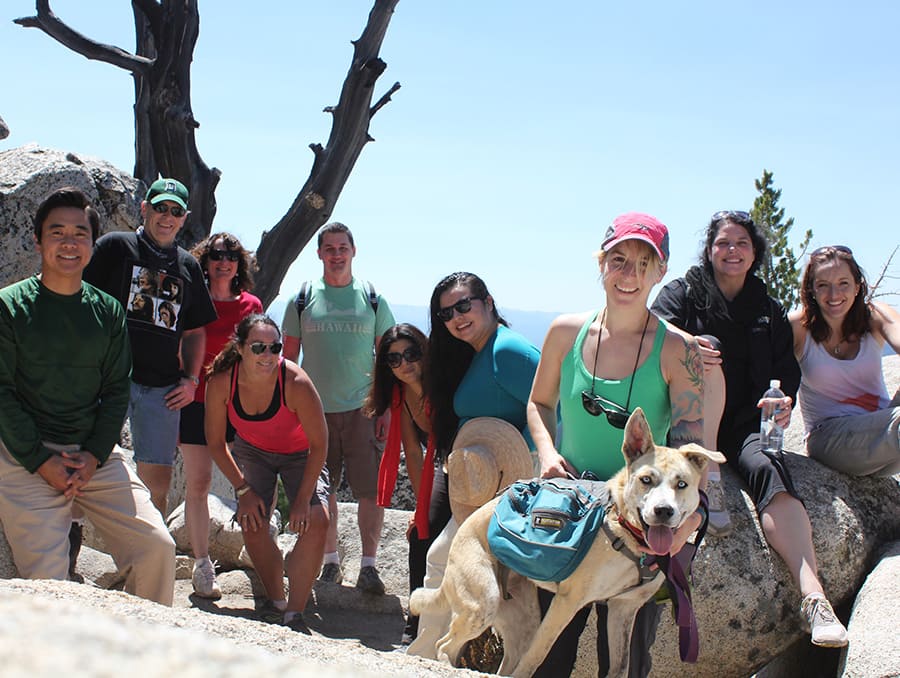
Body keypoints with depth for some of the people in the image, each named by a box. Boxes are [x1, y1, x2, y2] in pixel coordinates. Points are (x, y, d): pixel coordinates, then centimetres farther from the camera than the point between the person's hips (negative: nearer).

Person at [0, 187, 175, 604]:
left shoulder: (108, 311, 10)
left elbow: (116, 390, 10)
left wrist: (95, 454, -5)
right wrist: (41, 461, -11)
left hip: (97, 456, 4)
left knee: (157, 547, -6)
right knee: (46, 579, -18)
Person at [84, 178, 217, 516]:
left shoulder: (188, 266, 17)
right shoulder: (115, 246, 5)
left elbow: (195, 330, 23)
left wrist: (191, 378, 9)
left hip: (164, 387, 4)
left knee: (157, 482, 5)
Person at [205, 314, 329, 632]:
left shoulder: (296, 383, -34)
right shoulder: (221, 382, -26)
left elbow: (319, 444, -21)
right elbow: (216, 443, -10)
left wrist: (303, 498, -21)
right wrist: (243, 489, -13)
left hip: (299, 455, -2)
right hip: (252, 451, 2)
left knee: (315, 521, -21)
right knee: (252, 523, -15)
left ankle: (294, 614, -13)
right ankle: (276, 601, 9)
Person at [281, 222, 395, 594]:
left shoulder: (372, 299, 6)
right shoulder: (302, 300, 6)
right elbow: (287, 357, 9)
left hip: (363, 408, -1)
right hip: (316, 409, 1)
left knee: (371, 489, -6)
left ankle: (368, 566, 3)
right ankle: (331, 561, 21)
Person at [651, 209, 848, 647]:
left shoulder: (769, 311, 18)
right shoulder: (682, 294, 9)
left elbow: (787, 370, 10)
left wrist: (784, 400, -14)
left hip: (745, 424, 2)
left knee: (766, 468, -31)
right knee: (709, 348, -28)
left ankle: (813, 596, -48)